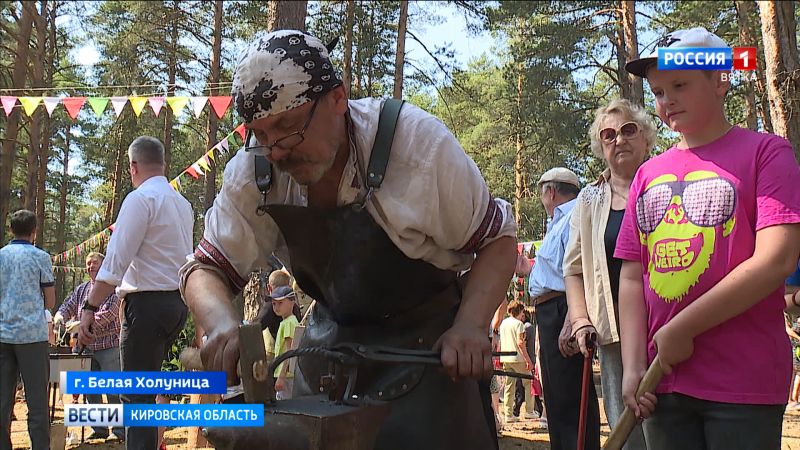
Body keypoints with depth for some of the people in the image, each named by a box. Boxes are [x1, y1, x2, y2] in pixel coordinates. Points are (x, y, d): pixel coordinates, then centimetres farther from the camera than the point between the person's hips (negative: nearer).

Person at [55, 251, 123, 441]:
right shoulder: (81, 289, 17)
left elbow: (108, 314, -16)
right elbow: (68, 306, 12)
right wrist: (60, 316, -13)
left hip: (109, 345, -7)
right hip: (86, 347, 7)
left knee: (113, 390, -5)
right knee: (90, 390, 10)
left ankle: (120, 429, 1)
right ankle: (99, 429, 19)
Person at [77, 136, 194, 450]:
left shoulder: (140, 199, -9)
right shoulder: (182, 203, 17)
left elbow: (116, 260, -16)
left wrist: (90, 307, -16)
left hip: (147, 302, -9)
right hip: (179, 302, 9)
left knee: (137, 394, -6)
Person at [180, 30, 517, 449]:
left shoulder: (418, 142, -25)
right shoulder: (252, 172, -14)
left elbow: (497, 238, -14)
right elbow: (207, 270, -4)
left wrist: (470, 327, -30)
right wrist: (221, 322, -27)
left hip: (428, 335, -3)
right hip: (333, 334, 4)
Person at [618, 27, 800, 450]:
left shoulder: (765, 152, -1)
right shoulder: (648, 175, 12)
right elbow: (631, 277, 10)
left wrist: (680, 330, -12)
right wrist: (633, 366, -2)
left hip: (743, 383, -4)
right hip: (662, 383, 4)